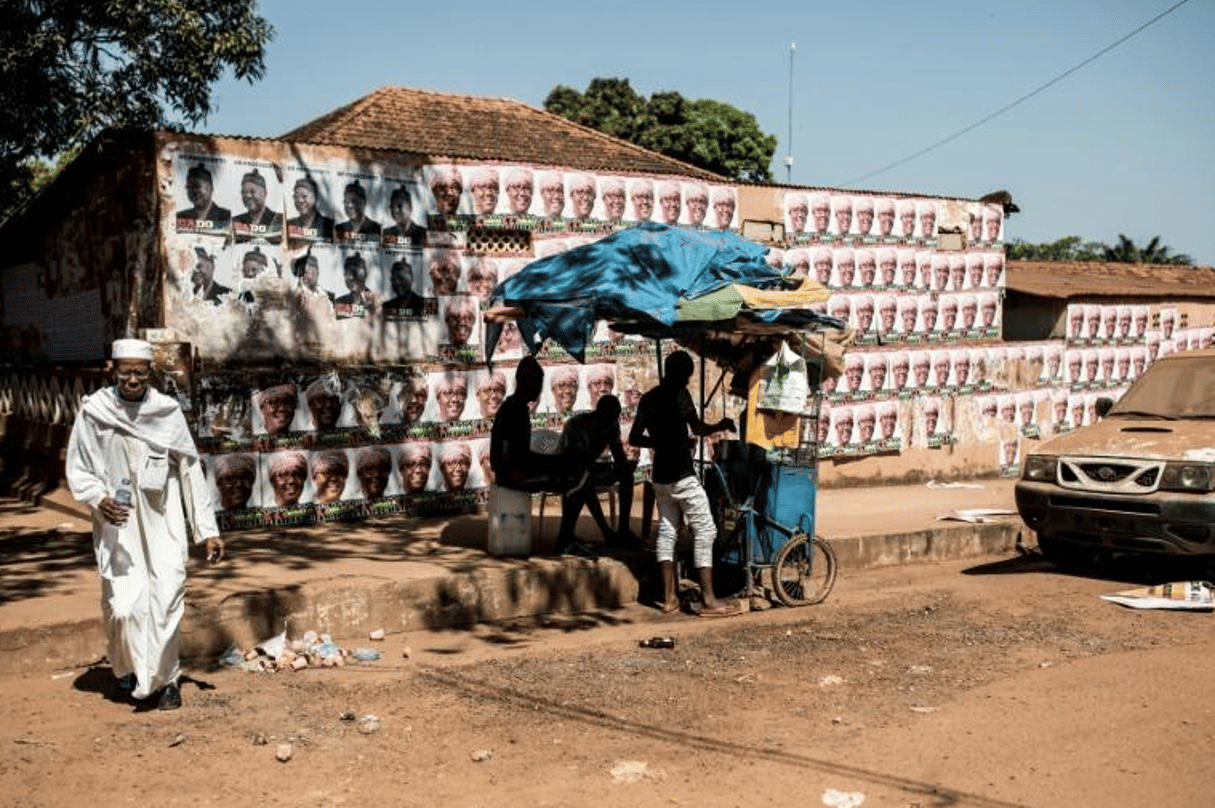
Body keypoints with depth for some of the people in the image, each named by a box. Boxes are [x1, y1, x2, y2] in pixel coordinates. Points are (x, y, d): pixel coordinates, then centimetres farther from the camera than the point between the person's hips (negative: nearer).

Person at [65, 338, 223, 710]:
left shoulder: (167, 411, -3)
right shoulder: (93, 410, -5)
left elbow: (190, 471, 0)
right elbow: (76, 469, 4)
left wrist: (208, 530, -1)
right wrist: (98, 498, -16)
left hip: (163, 524, 0)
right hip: (118, 525, 0)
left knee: (167, 602, -3)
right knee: (124, 606, -1)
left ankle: (165, 677, 13)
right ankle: (127, 666, 29)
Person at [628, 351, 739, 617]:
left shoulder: (648, 399, 10)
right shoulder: (679, 394, -10)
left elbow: (634, 438, 12)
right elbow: (698, 429, -13)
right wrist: (722, 425, 4)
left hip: (660, 475, 8)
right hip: (682, 475, -8)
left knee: (666, 530, 12)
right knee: (705, 531, -3)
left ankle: (669, 597, 13)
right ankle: (709, 600, -6)